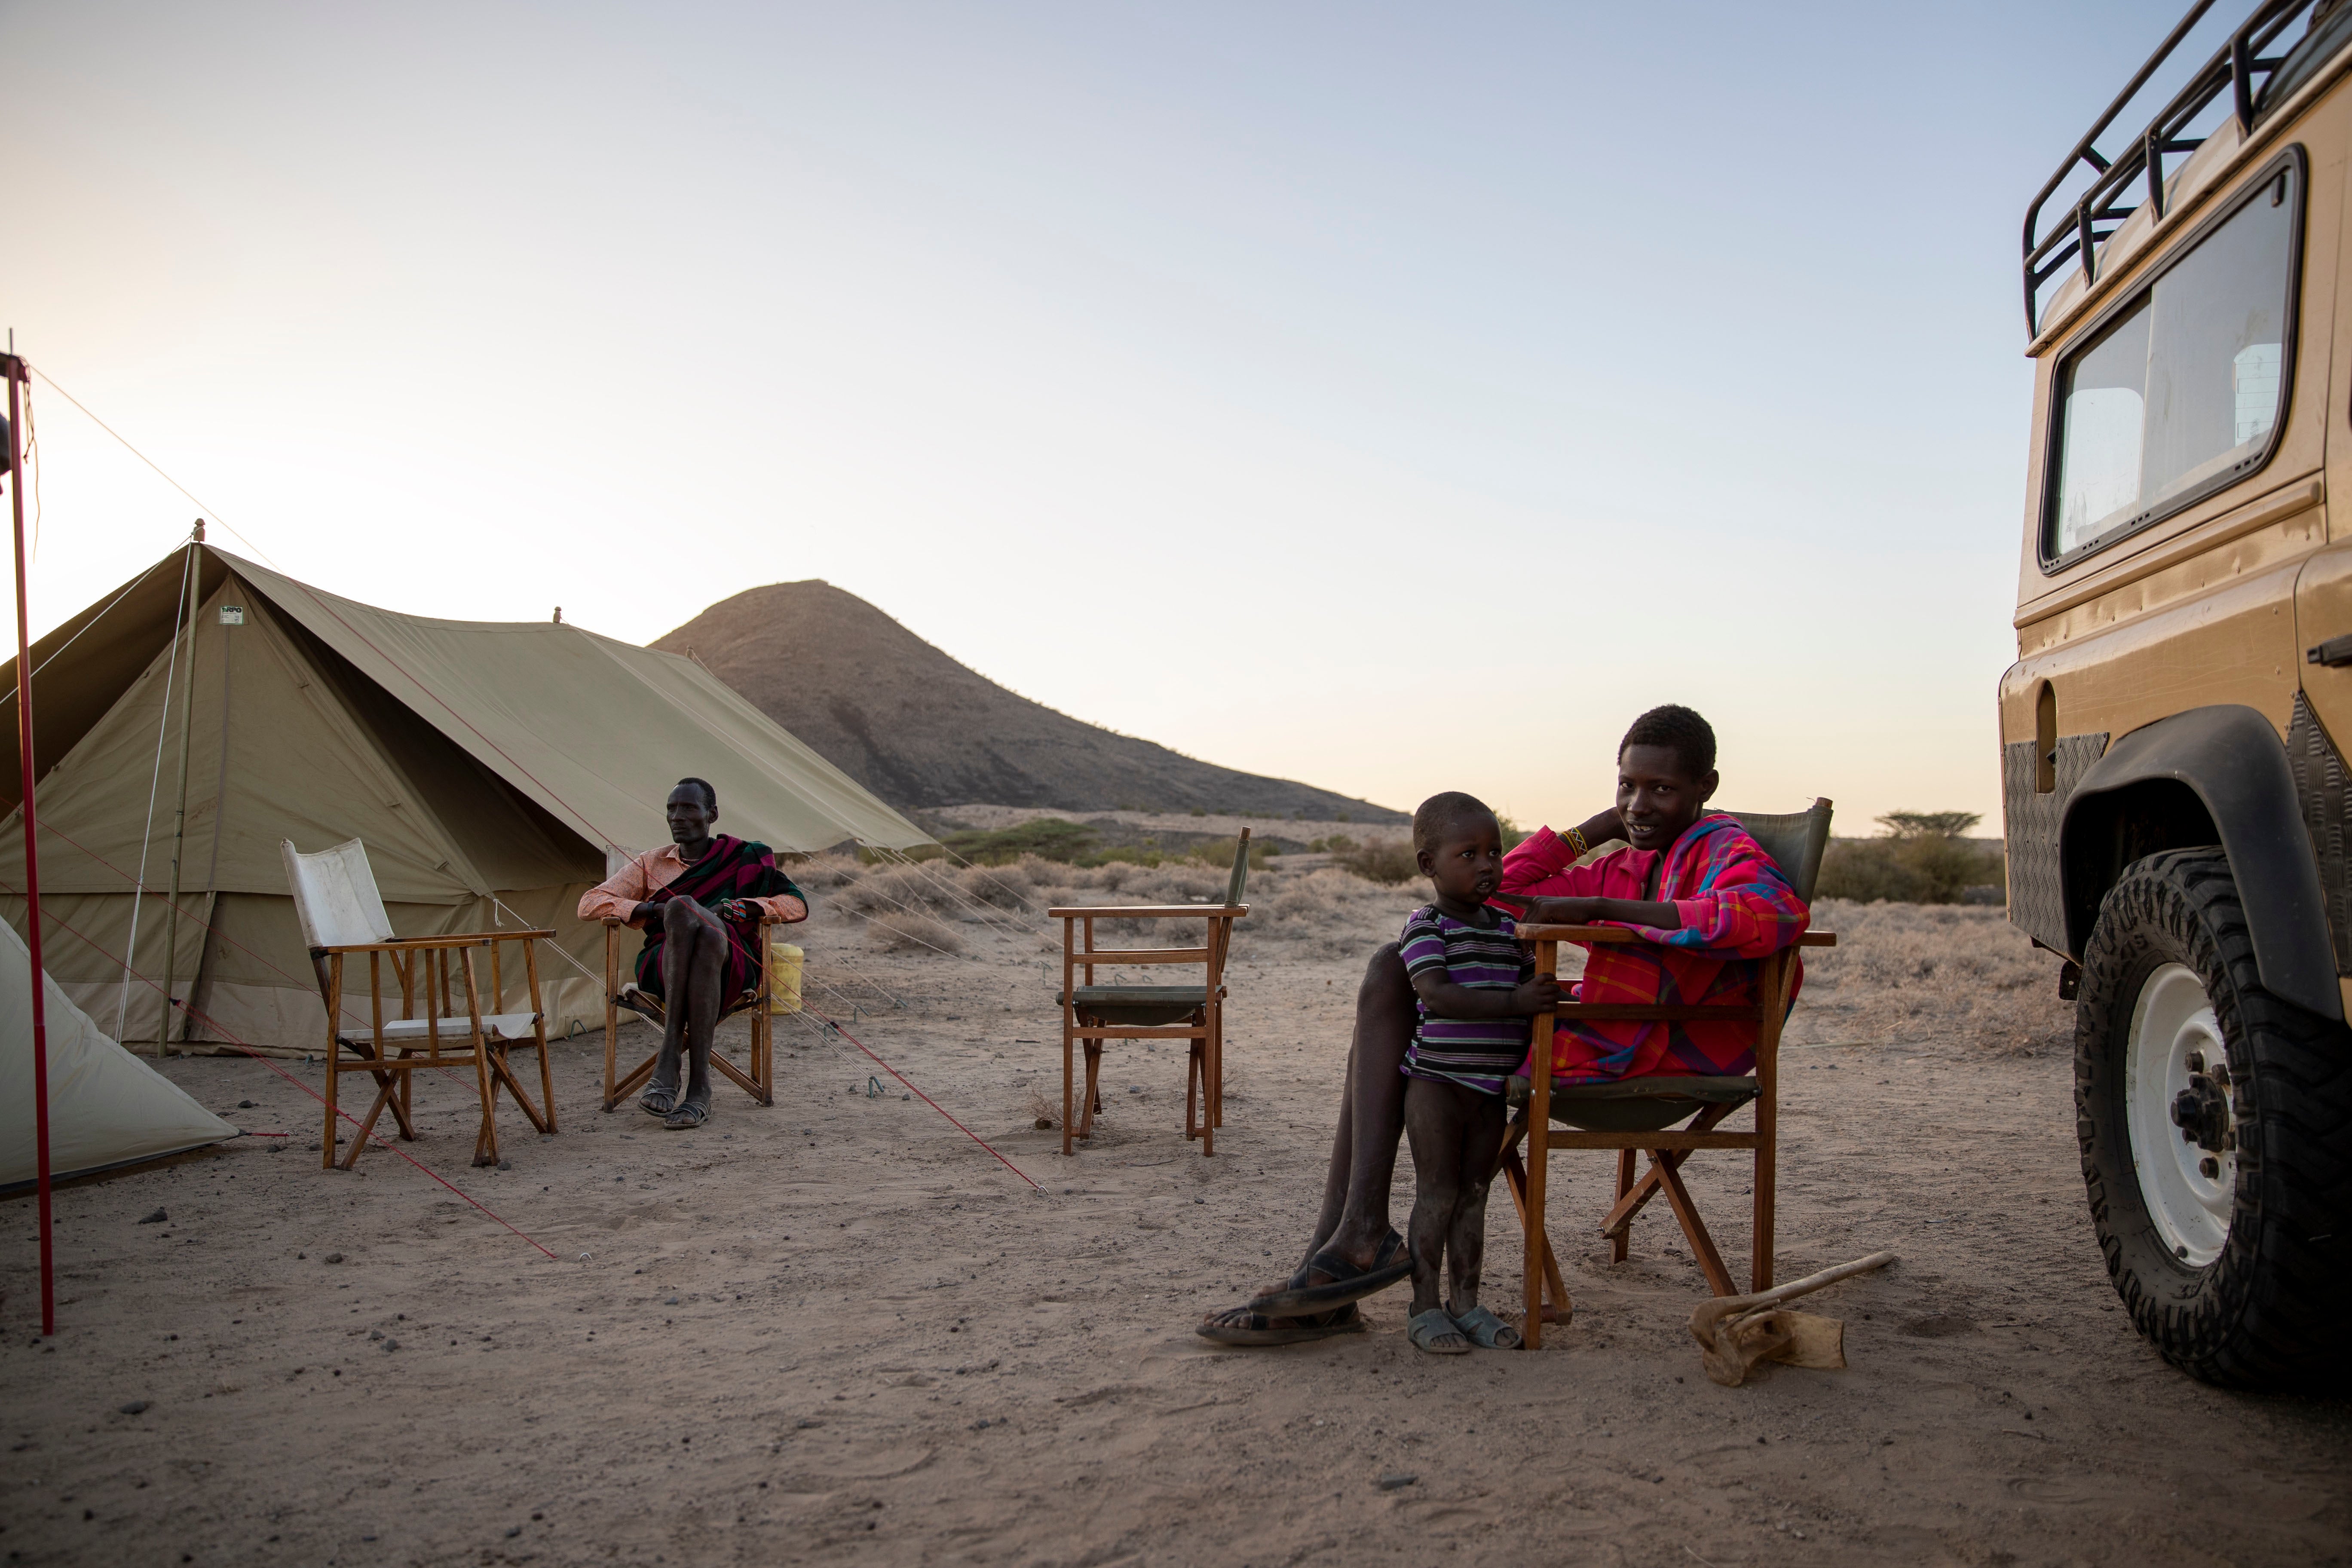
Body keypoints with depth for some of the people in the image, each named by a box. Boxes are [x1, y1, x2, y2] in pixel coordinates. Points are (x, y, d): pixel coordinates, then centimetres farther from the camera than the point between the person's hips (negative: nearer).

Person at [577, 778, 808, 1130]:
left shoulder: (743, 857, 18)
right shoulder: (651, 864, 23)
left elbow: (798, 905, 10)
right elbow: (589, 904, 12)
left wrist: (740, 907, -7)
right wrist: (656, 910, -4)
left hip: (731, 966, -1)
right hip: (664, 965, 1)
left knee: (710, 932, -38)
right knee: (681, 908, -34)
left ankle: (669, 1061, -42)